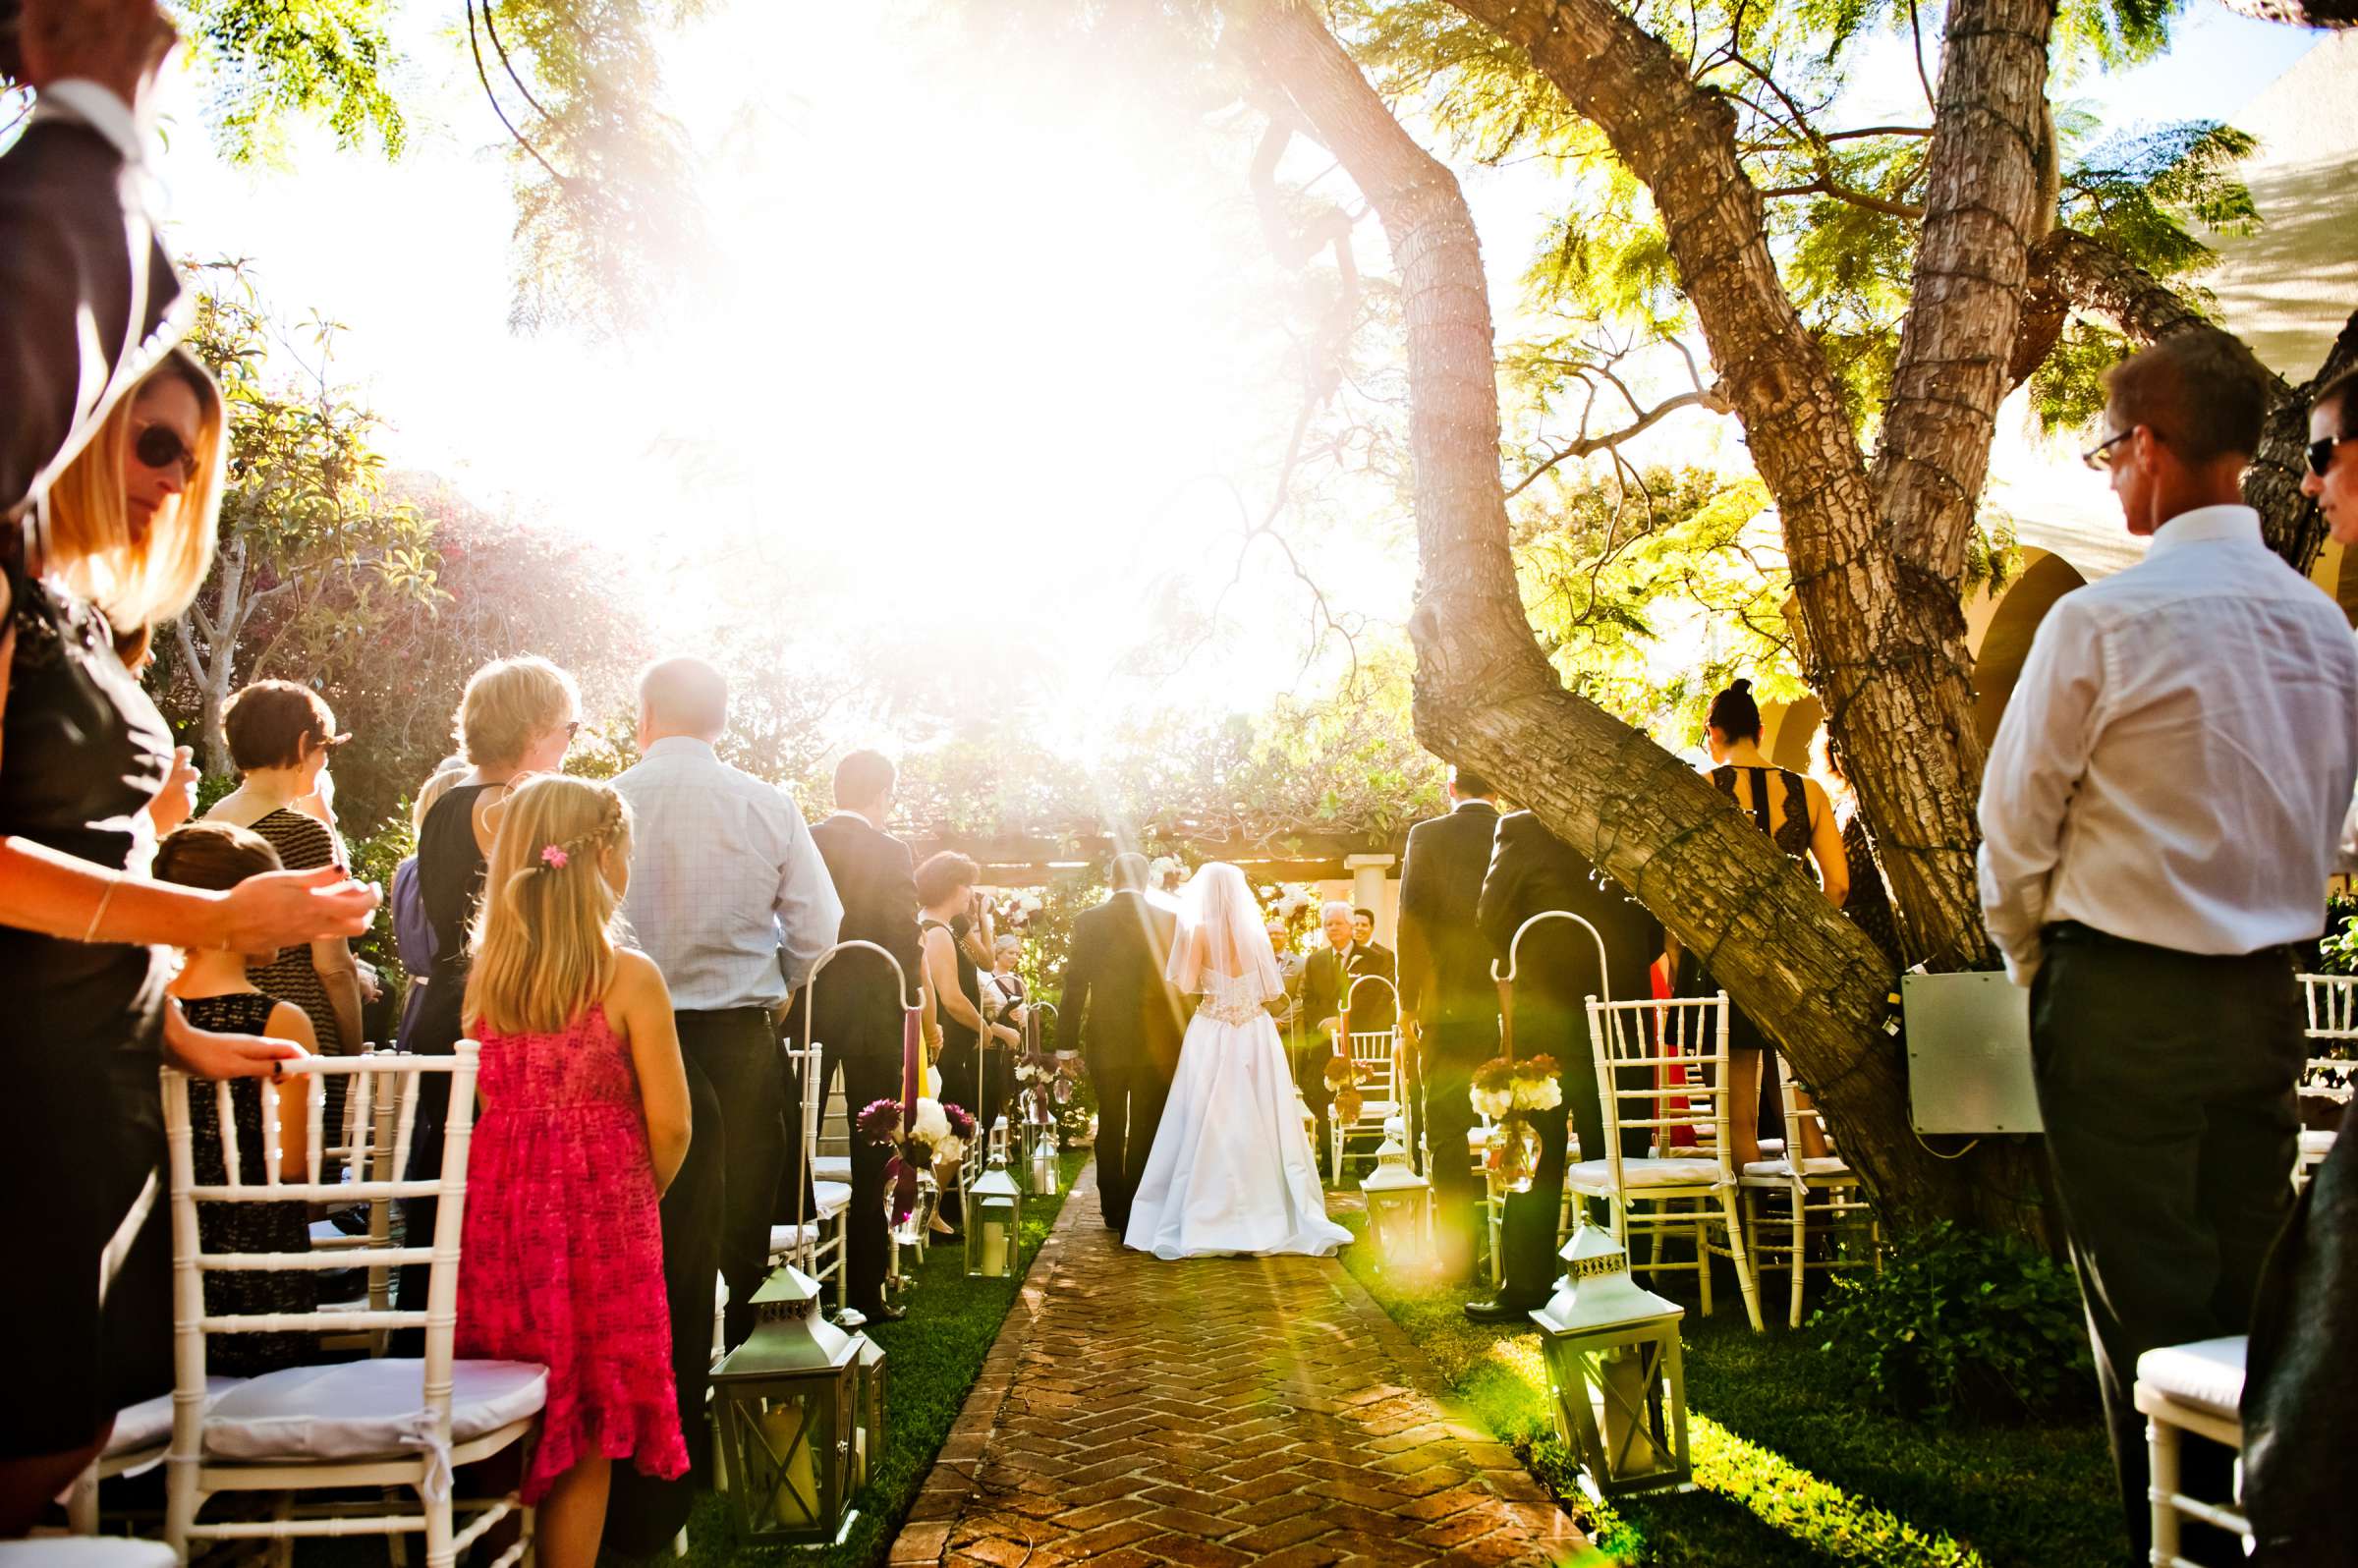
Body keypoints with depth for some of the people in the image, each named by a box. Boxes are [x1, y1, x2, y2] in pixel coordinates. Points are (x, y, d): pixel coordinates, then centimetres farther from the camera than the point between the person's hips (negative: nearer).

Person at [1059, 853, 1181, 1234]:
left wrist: (1067, 1042, 3)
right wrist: (1183, 1039, 4)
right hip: (1155, 1042, -1)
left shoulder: (1087, 921, -3)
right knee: (1145, 1132, 4)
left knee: (1110, 1129, 16)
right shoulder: (1168, 920, -5)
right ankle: (1137, 1216, 2)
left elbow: (1075, 984, -3)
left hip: (1105, 1042, 2)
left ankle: (1113, 1212, 24)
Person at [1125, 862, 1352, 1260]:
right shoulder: (1256, 931, 3)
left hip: (1212, 1036, -3)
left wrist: (1182, 936, 1)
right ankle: (1268, 1215, 10)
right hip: (1256, 1036, 3)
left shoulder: (1199, 931, -7)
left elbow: (1185, 985, -10)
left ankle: (1206, 1221, 3)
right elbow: (1269, 989, 6)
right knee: (1260, 1125, 7)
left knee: (1208, 1127, 1)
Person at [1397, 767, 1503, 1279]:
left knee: (1447, 1130, 5)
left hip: (1449, 1005, -3)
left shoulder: (1427, 836, -5)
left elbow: (1412, 921, -8)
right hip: (1513, 1005, 3)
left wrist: (1408, 1000, -1)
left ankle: (1460, 1252, 4)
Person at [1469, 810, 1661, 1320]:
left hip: (1550, 1005, -4)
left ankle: (1525, 1287, 6)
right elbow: (1653, 921, 9)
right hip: (1623, 1003, 4)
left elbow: (1491, 915, -3)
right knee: (1617, 1154, 10)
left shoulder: (1522, 827, -5)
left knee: (1535, 1151, 3)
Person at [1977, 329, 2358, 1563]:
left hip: (2122, 997, -6)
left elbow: (2015, 826, -8)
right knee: (2250, 1289, 16)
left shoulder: (2103, 620, -15)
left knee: (2145, 1307, 3)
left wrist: (2030, 964, 8)